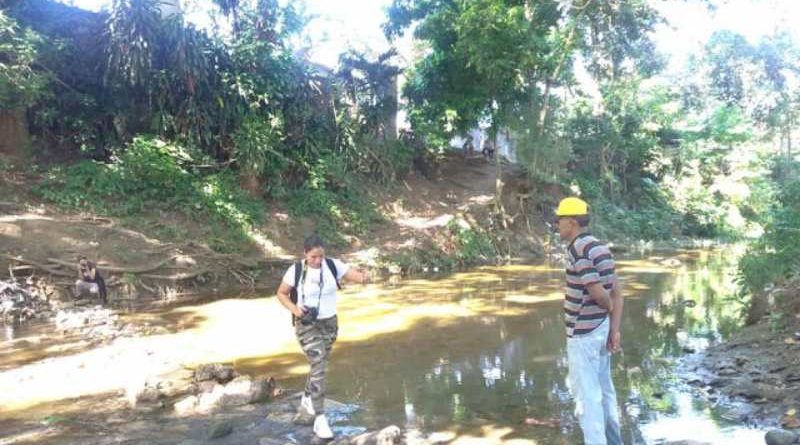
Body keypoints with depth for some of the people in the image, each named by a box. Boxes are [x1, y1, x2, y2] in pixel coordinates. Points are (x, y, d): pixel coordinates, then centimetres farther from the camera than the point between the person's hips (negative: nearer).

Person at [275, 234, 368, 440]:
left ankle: (305, 407, 42)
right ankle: (320, 419, -9)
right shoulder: (295, 271, -14)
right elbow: (281, 293, -1)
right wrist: (294, 309, -20)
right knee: (319, 366, -17)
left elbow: (355, 275, -17)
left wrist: (363, 276, -42)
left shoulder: (333, 265, -9)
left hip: (329, 323, 4)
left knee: (319, 366, 18)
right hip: (306, 325, -4)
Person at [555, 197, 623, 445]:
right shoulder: (601, 248, 9)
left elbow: (599, 293, -23)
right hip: (600, 329, 10)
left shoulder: (578, 250, -21)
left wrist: (609, 308, -1)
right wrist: (615, 329, 4)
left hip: (583, 333, -10)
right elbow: (617, 294, 8)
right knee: (602, 388, 19)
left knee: (586, 394, 0)